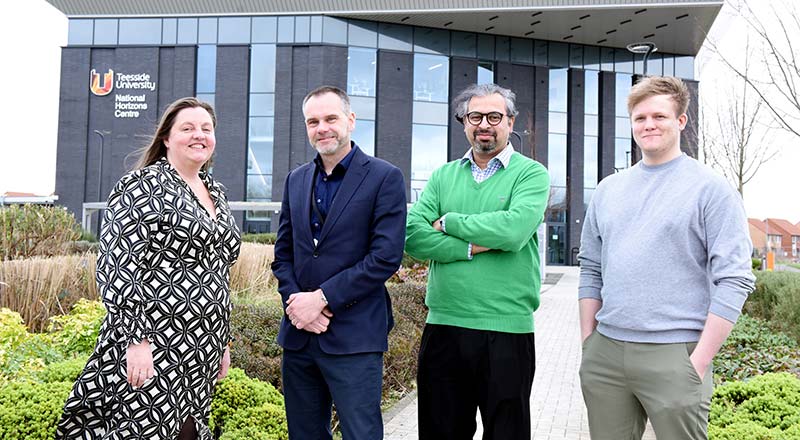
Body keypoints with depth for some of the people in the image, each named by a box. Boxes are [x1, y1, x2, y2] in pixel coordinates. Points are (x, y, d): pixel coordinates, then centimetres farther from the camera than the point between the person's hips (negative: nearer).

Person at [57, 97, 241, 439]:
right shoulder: (143, 186, -8)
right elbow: (116, 266, -15)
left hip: (202, 354, 7)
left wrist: (223, 340, 19)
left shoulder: (216, 192, 15)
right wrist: (136, 339, -20)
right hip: (152, 351, -7)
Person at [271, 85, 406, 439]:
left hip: (354, 338, -5)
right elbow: (283, 254, 13)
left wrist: (321, 298, -14)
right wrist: (294, 301, -5)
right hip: (298, 333, 6)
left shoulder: (385, 178, -5)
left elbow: (386, 257, -13)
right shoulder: (296, 180, 12)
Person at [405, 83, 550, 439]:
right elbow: (413, 236, -4)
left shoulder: (531, 174, 0)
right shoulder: (443, 176, 10)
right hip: (443, 328, 4)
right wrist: (475, 246, -15)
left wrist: (448, 223, -8)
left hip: (507, 330, -3)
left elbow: (514, 229, -20)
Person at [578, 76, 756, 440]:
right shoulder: (608, 190, 12)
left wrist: (700, 361, -13)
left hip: (673, 355, -4)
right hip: (604, 354, 5)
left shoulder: (710, 189, -3)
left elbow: (733, 281, -8)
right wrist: (587, 341, 10)